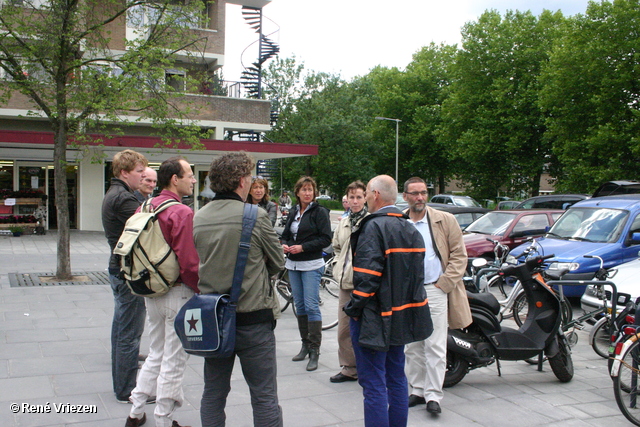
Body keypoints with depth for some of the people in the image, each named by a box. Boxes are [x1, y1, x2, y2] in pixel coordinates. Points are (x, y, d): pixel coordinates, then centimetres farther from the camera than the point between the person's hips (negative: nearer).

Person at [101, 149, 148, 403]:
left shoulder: (112, 195, 15)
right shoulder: (123, 198, -18)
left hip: (119, 268, 11)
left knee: (121, 329, 17)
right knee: (129, 332, -2)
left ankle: (121, 384, 28)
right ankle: (127, 391, 7)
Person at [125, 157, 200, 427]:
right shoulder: (182, 214, -19)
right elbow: (189, 263, -24)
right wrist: (203, 292, -11)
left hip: (151, 293, 8)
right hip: (178, 294, -8)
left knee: (156, 355, 23)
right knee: (174, 361, 6)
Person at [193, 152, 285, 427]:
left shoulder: (197, 219, -1)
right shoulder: (256, 217, -14)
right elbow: (278, 263, -2)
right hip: (253, 318, -5)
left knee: (213, 394, 15)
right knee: (264, 398, 4)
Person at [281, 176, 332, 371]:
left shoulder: (320, 212, -6)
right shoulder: (293, 213, 13)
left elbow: (326, 239, -12)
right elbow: (285, 235, 19)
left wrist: (303, 247, -18)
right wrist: (284, 245, -3)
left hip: (311, 265, -6)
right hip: (293, 264, 7)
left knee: (311, 306, -9)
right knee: (299, 305, 11)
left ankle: (314, 350, -3)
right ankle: (305, 344, 21)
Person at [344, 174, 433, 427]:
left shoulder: (374, 227, -16)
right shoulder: (410, 229, 11)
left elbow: (367, 276, -23)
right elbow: (417, 275, 14)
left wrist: (354, 309, -13)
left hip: (375, 319, -9)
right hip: (401, 318, 9)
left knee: (373, 385, -3)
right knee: (396, 380, 18)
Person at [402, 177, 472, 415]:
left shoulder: (445, 221, 2)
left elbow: (459, 255, 1)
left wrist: (443, 283, -8)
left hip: (435, 291, -3)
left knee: (435, 347, -3)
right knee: (412, 347, 9)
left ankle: (433, 395, 4)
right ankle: (417, 391, 21)